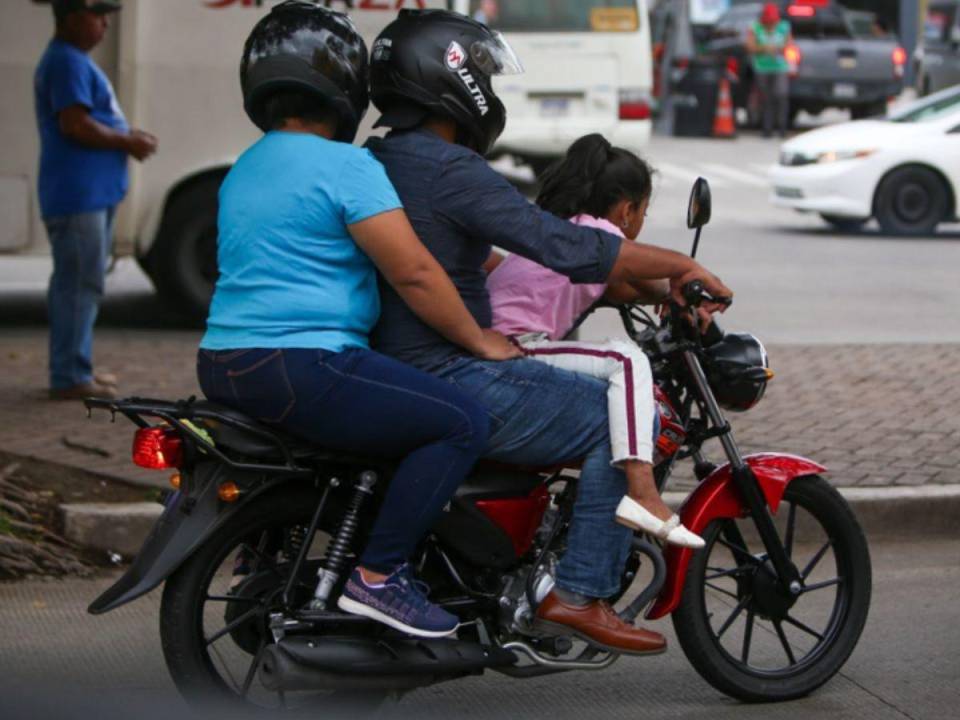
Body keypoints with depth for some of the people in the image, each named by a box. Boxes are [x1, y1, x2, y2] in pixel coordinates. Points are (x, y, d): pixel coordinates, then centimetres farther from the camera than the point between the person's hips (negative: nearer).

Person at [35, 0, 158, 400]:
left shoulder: (75, 61, 19)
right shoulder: (67, 63, -14)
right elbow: (76, 125, -23)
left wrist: (128, 138, 8)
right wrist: (129, 142, -12)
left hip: (92, 193, 11)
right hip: (77, 194, -11)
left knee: (81, 284, 15)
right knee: (79, 284, -9)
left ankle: (75, 368, 22)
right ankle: (69, 377, -7)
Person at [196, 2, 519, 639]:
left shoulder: (243, 172, 19)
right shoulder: (347, 167, -10)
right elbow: (413, 272, -14)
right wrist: (479, 340, -2)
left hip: (225, 363, 10)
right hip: (301, 363, -10)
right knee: (462, 423, -11)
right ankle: (379, 576, -13)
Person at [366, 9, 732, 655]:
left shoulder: (371, 162, 13)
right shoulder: (449, 170, -18)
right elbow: (564, 248, -20)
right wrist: (679, 265, -8)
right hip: (449, 380, -10)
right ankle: (580, 595, -8)